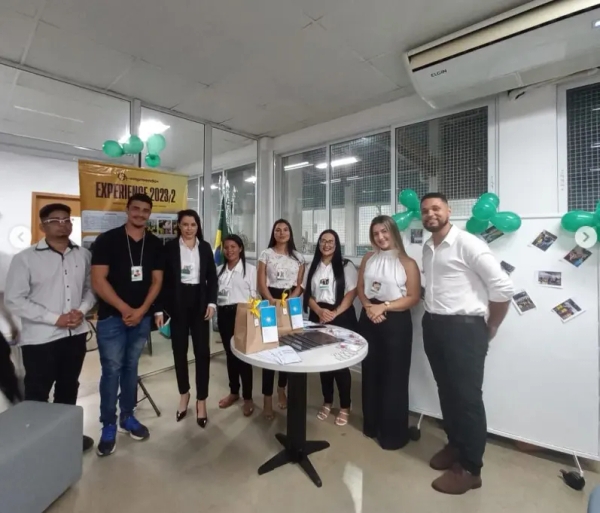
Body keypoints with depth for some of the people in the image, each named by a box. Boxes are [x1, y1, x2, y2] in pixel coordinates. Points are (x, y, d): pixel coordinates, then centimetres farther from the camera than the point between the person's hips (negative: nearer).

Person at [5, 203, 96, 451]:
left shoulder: (83, 255, 2)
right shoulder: (25, 258, -8)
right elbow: (14, 299, -11)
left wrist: (82, 310, -12)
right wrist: (55, 318, -17)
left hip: (75, 334, 4)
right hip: (40, 338, -3)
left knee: (68, 388, 19)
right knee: (37, 394, 10)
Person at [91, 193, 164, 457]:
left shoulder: (155, 244, 3)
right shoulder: (107, 240, -6)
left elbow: (157, 281, 3)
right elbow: (98, 280, -11)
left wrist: (141, 310, -8)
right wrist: (124, 309, -14)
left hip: (142, 316, 3)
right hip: (112, 316, -3)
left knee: (131, 368, 15)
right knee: (111, 370, 3)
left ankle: (127, 416, 30)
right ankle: (108, 425, 19)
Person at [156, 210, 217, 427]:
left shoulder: (205, 247, 5)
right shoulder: (169, 247, -1)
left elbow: (212, 277, 6)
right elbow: (163, 279, -2)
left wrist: (212, 303, -4)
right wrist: (159, 309, -6)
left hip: (199, 302, 1)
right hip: (177, 303, -1)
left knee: (202, 351, 0)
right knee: (179, 350, 11)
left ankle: (201, 400, 13)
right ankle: (184, 394, 32)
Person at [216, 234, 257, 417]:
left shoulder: (250, 269, -5)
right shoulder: (219, 270, 10)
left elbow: (254, 294, -6)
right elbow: (215, 293, 12)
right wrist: (218, 313, 7)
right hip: (224, 314, 5)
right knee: (230, 354, 15)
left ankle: (248, 397, 16)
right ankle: (234, 392, 31)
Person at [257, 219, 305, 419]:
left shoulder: (298, 257, 8)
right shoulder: (266, 254, 2)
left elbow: (299, 285, 6)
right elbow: (261, 283, -3)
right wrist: (272, 301, -17)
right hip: (270, 302, -2)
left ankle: (281, 391, 29)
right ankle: (267, 398, 7)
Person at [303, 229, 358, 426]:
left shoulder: (346, 266, -3)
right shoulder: (313, 267, 9)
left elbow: (351, 293, -8)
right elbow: (307, 294, 6)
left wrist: (335, 313, -17)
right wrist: (320, 311, -11)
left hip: (341, 317, -4)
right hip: (318, 317, 4)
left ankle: (345, 407, 19)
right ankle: (327, 402, 30)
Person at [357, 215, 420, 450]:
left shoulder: (407, 263, -8)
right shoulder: (368, 259, 6)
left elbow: (413, 297, -11)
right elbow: (360, 287, 9)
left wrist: (383, 306, -18)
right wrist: (368, 306, -9)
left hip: (396, 322, -4)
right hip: (369, 319, 5)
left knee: (394, 377, 5)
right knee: (370, 372, 15)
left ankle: (393, 433, 23)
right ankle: (371, 425, 33)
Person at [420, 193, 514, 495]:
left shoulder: (468, 243, -13)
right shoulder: (427, 249, 10)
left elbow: (503, 287, -14)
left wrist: (490, 327, -5)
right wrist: (432, 314, 12)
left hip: (464, 328, -7)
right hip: (432, 325, 7)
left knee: (468, 396, 4)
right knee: (446, 391, 19)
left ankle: (470, 468, 21)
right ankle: (455, 444, 39)